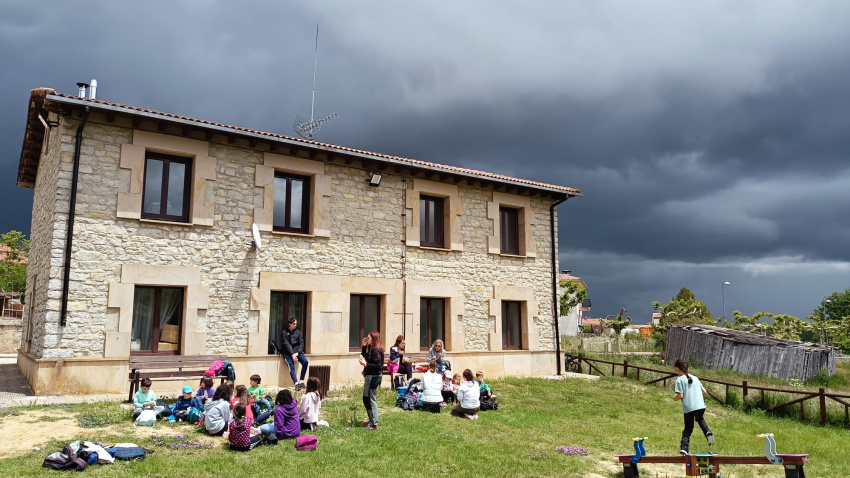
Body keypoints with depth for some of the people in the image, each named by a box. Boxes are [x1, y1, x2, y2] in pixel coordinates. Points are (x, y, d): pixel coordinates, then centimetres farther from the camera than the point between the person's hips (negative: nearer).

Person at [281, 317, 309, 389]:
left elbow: (301, 343, 5)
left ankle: (301, 381, -12)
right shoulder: (284, 332, 1)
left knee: (305, 362, -21)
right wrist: (292, 354, -20)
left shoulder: (298, 332, 12)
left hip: (297, 351, 3)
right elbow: (286, 344, -9)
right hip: (287, 352, -3)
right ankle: (296, 383, -33)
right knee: (291, 365, -28)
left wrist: (297, 353, -12)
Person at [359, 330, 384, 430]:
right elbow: (365, 356, 20)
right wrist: (364, 346, 10)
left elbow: (378, 366, -24)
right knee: (366, 399, 19)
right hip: (369, 377, 11)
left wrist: (366, 364, -23)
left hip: (373, 377, -11)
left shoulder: (376, 351, -19)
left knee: (371, 400, -6)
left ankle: (374, 424, 0)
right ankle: (371, 420, 31)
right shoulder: (371, 349, 11)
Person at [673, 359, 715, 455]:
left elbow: (680, 395, -11)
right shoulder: (695, 378, 13)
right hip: (701, 406, 4)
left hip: (688, 408, -4)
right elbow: (704, 391, 12)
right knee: (700, 419, 34)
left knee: (688, 428, 12)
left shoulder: (679, 379, -3)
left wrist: (674, 398, 10)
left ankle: (684, 447, -3)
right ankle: (708, 432, 7)